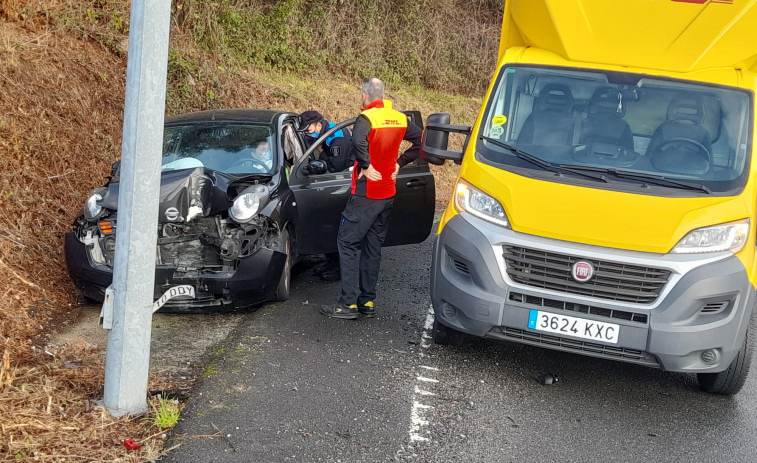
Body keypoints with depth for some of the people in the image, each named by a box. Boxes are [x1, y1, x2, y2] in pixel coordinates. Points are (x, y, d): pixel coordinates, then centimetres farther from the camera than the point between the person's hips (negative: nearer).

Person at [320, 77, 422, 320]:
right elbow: (420, 141, 13)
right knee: (373, 247, 14)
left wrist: (366, 166, -22)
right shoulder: (399, 118, 7)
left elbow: (358, 141, -36)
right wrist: (399, 163, 12)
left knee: (348, 243, -2)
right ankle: (368, 302, 16)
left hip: (366, 193, -7)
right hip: (388, 193, 7)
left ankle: (348, 303, -6)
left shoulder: (367, 118, -15)